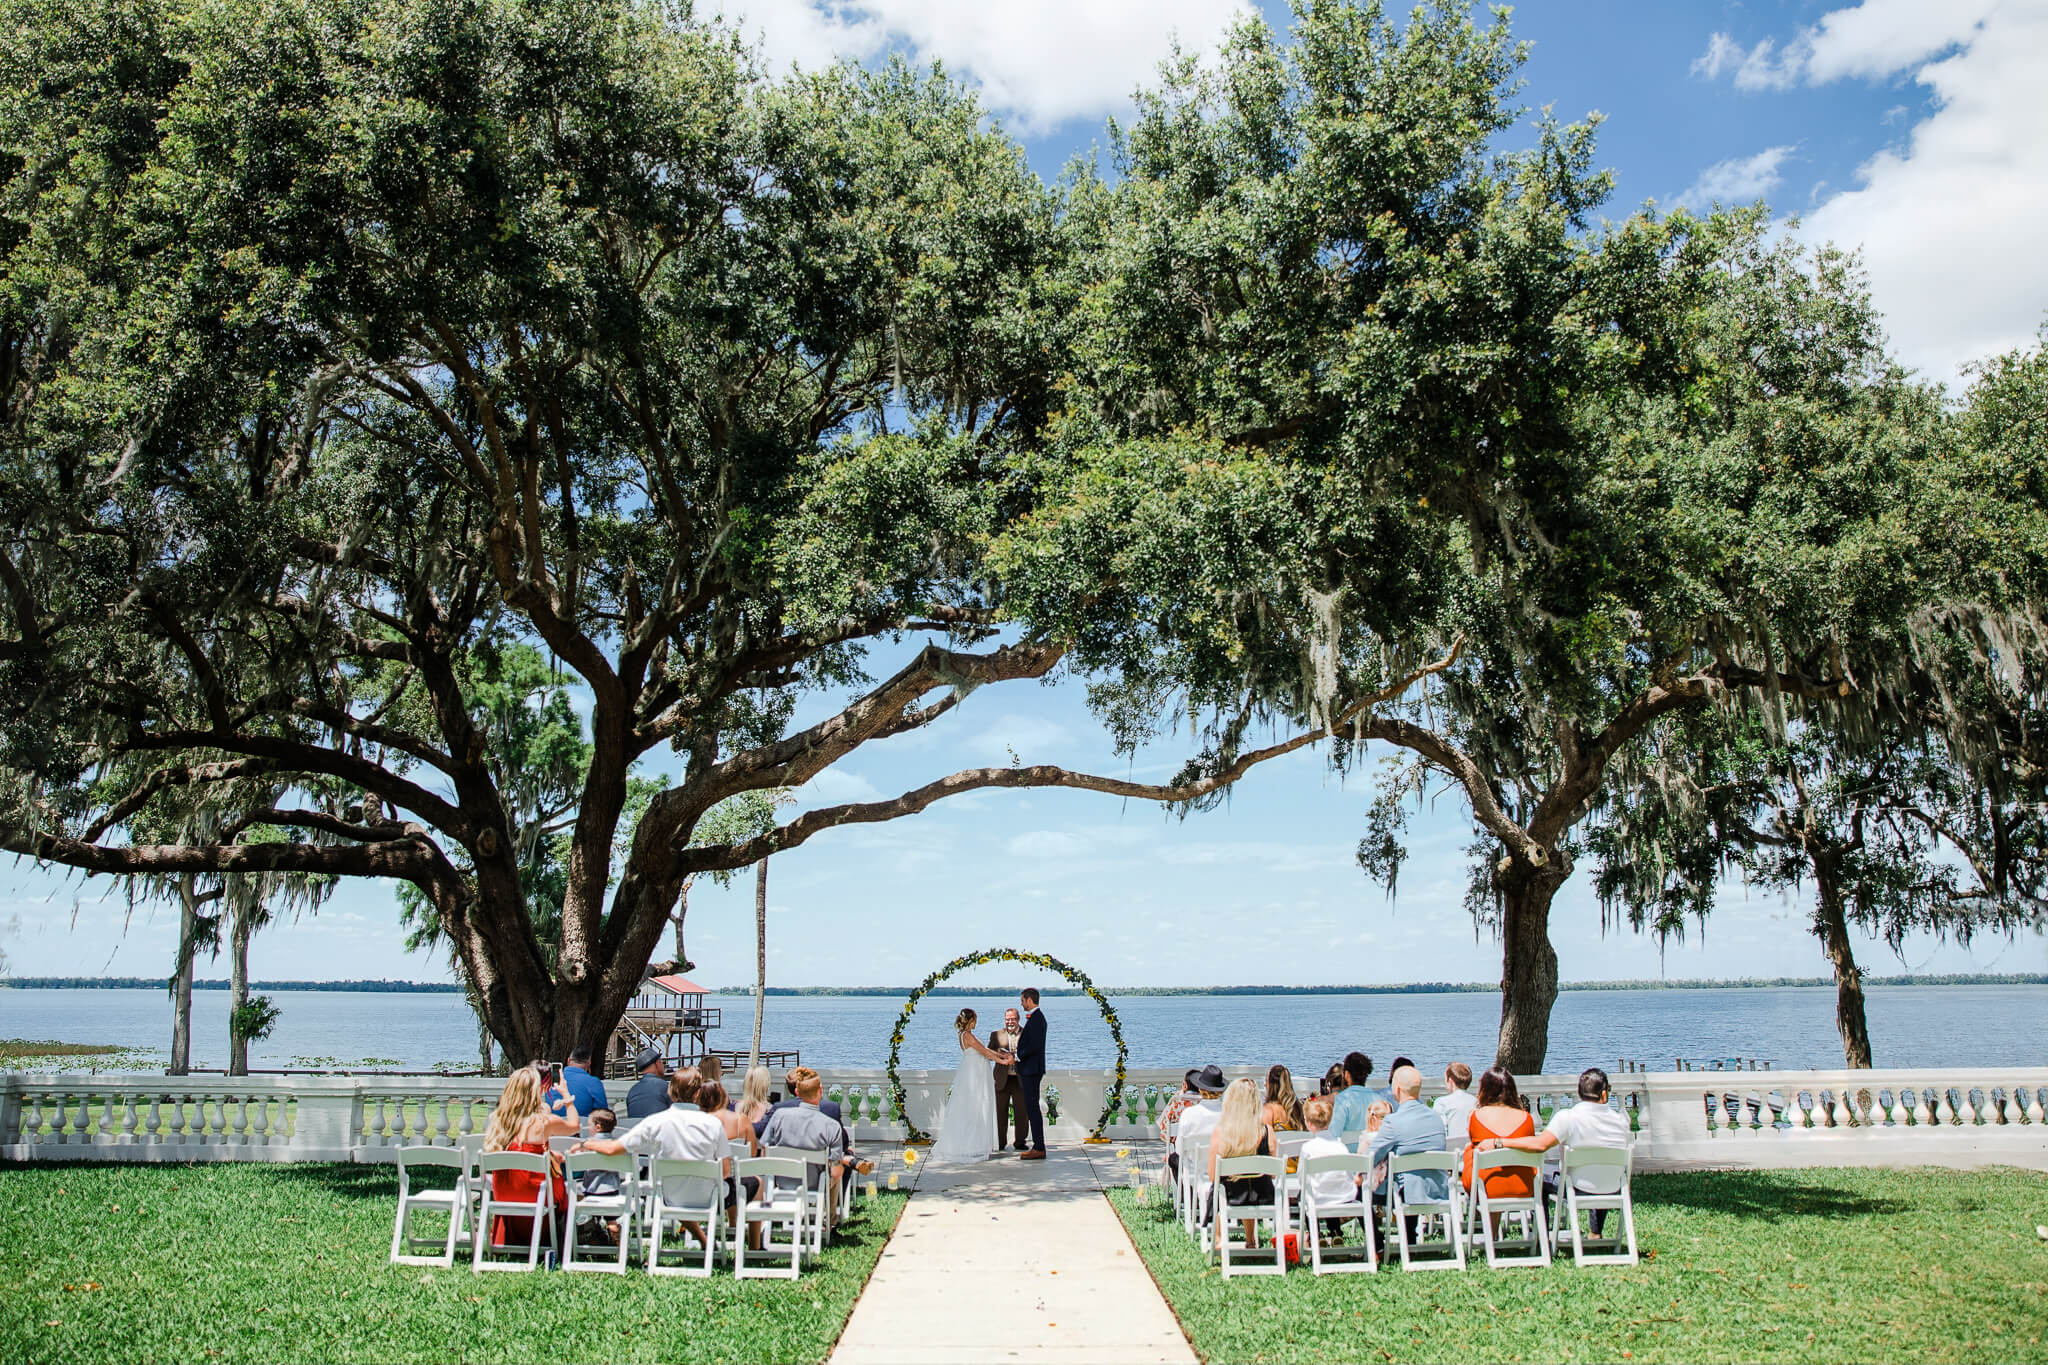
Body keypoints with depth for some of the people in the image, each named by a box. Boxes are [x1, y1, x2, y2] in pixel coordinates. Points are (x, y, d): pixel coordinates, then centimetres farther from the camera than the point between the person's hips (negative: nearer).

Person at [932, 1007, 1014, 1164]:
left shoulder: (967, 1035, 14)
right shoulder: (967, 1035, -16)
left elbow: (985, 1049, 17)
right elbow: (984, 1052, -17)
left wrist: (1002, 1055, 14)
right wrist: (1002, 1061, -12)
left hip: (977, 1076, 10)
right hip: (974, 1076, -10)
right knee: (974, 1110, -5)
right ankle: (971, 1147, -2)